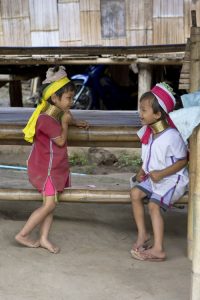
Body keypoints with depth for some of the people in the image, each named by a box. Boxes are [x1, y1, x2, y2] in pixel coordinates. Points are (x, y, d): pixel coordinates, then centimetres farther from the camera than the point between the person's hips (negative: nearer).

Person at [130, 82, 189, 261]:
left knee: (153, 205, -21)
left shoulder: (171, 136, -23)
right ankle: (142, 235, 3)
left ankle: (158, 249, -15)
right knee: (135, 193, -9)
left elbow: (182, 161, -18)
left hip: (171, 179, -8)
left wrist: (161, 174, -25)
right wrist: (143, 171, 2)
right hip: (153, 177, 8)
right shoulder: (147, 132, 1)